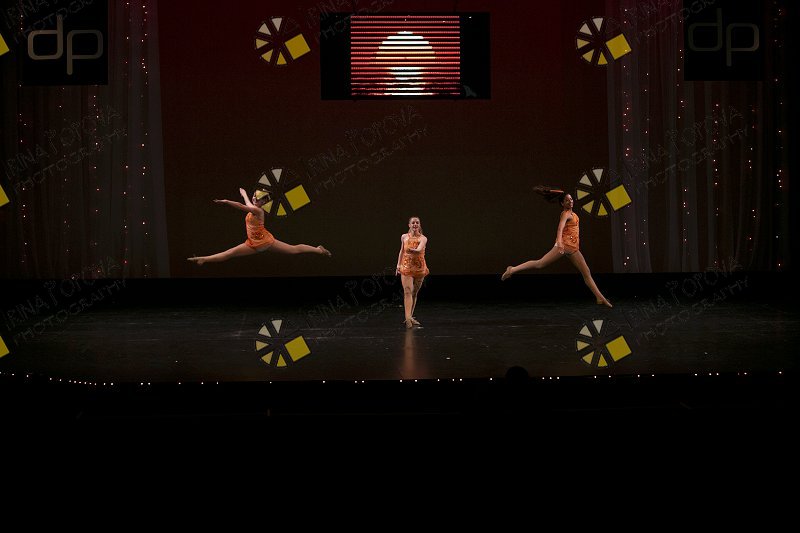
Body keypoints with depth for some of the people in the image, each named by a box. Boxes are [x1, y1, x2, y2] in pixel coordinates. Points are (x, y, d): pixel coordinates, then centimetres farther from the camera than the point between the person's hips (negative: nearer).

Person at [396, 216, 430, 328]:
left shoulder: (423, 238, -2)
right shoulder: (404, 237, 5)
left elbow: (419, 249, -21)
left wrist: (413, 250, -42)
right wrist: (398, 264, 9)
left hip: (419, 267, 1)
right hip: (406, 266, 0)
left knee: (414, 293, 9)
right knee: (407, 291, -14)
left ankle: (410, 317, 22)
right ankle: (408, 318, -25)